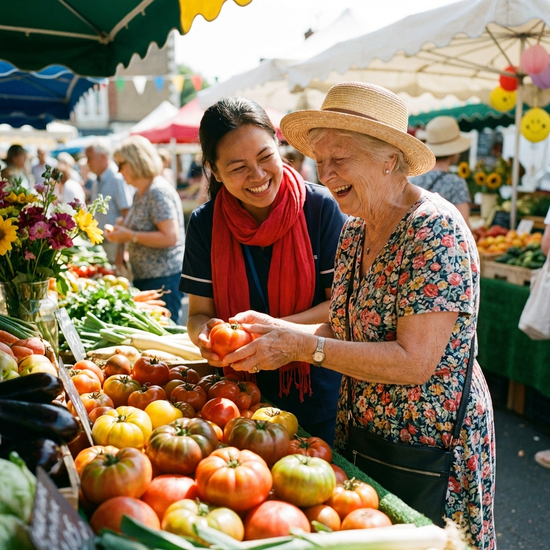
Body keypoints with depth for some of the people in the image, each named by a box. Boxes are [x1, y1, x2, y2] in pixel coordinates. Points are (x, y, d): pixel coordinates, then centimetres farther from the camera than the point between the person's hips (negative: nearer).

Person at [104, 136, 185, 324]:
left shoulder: (158, 192, -15)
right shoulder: (140, 193, 14)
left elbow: (170, 237, -23)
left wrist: (130, 236, -17)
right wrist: (121, 233, 11)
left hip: (164, 279, -9)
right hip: (144, 278, 9)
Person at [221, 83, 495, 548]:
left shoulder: (434, 229, -21)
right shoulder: (354, 231, 3)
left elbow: (414, 361, -26)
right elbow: (350, 329, 6)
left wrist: (302, 345, -26)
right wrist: (279, 329, -11)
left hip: (430, 449, -7)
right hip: (362, 433, 7)